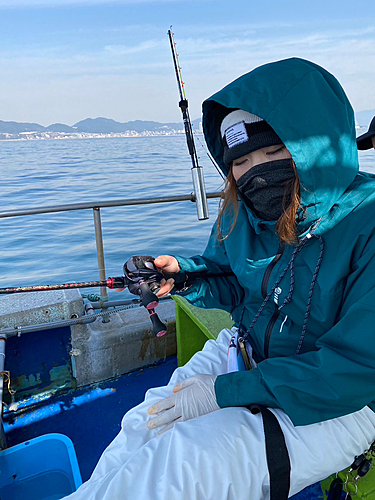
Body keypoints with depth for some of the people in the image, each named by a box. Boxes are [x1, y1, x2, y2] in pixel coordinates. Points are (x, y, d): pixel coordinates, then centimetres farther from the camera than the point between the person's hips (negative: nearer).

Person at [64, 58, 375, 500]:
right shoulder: (240, 213, -4)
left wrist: (227, 391, -23)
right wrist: (184, 277, -12)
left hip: (336, 404, -5)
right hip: (244, 351, 5)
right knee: (144, 426, -7)